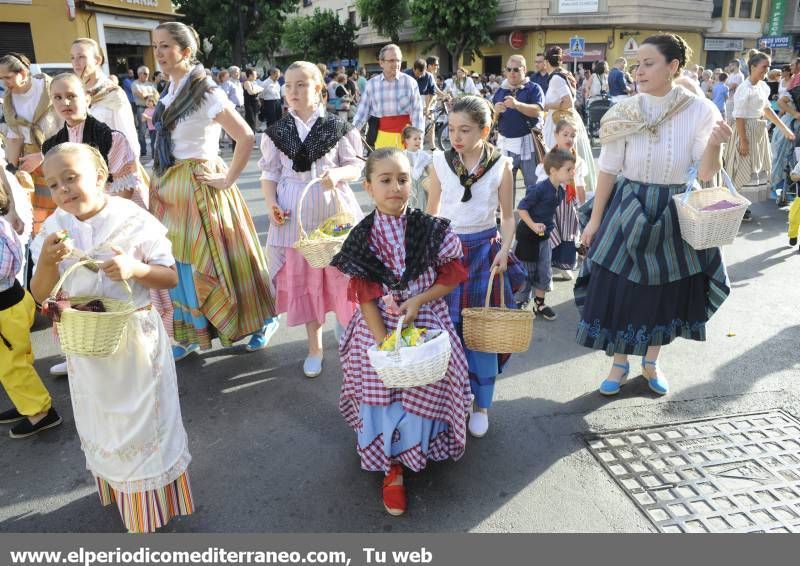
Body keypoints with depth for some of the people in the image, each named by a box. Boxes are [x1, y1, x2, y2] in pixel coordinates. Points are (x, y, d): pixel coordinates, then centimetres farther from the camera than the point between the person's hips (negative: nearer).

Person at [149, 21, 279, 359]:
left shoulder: (206, 93, -14)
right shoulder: (170, 94, 9)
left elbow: (246, 137, -18)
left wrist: (228, 179, -15)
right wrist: (159, 183, 12)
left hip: (199, 189, -7)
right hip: (169, 190, 7)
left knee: (208, 263, 0)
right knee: (177, 264, 10)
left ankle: (263, 320, 19)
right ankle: (189, 334, 24)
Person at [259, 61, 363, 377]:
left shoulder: (337, 127, -1)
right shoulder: (277, 131, 5)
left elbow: (356, 167, 1)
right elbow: (270, 173, 7)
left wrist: (338, 174, -21)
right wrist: (271, 203, -10)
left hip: (332, 211, -2)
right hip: (294, 216, 2)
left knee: (340, 274, 3)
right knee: (302, 279, 8)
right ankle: (315, 346, 25)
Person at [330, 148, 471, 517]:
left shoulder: (432, 230, -9)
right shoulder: (361, 239, -8)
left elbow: (451, 277, -1)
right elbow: (364, 298, -8)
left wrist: (417, 301, -15)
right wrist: (384, 343, -14)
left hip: (426, 329, 0)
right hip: (379, 332, 0)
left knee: (422, 395, 5)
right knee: (383, 398, 2)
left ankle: (419, 450, 36)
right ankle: (392, 470, 22)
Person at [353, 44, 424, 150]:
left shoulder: (410, 82, 2)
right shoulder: (371, 84, 6)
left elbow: (417, 111, 1)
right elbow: (362, 111, 8)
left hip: (404, 136, -1)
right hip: (380, 136, 1)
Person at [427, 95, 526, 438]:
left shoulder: (500, 165, -4)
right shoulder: (440, 162, -1)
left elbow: (507, 217, 2)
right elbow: (431, 212, 7)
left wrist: (504, 251, -12)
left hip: (484, 250, -1)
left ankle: (481, 406, 21)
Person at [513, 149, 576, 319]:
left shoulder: (560, 190, 1)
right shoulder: (539, 189, -24)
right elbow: (521, 208, -21)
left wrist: (549, 225, 11)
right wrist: (533, 225, -28)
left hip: (544, 235, 8)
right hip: (528, 235, -7)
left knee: (545, 272, 11)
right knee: (526, 272, 4)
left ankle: (539, 304, 25)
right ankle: (519, 303, 20)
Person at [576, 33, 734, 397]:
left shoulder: (700, 111, -7)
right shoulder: (625, 112, -7)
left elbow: (706, 175, -8)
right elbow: (608, 169, -3)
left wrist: (715, 144, -28)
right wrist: (595, 220, -2)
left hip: (676, 215, 1)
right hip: (629, 210, 0)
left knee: (667, 289, 13)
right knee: (619, 287, 3)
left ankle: (651, 361, 36)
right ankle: (620, 363, 26)